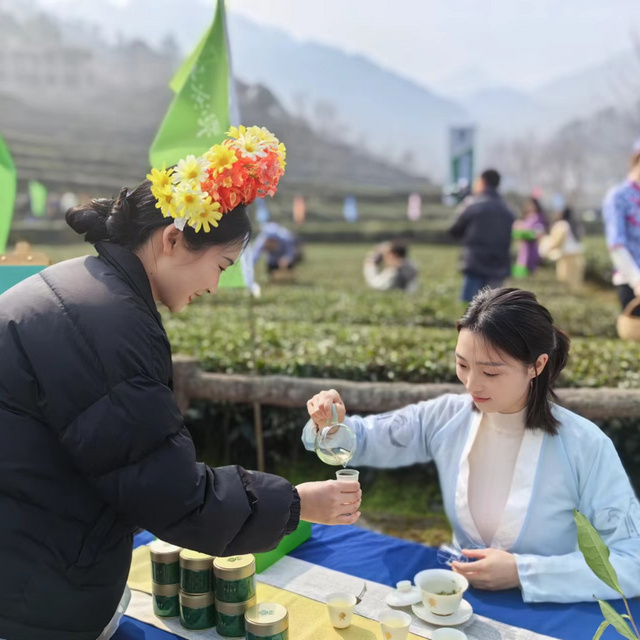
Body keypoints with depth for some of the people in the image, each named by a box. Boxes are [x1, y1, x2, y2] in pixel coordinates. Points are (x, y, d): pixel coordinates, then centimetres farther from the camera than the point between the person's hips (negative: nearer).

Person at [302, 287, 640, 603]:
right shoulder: (446, 417, -7)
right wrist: (332, 425, -19)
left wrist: (524, 572, -22)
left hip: (545, 612, -1)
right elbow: (366, 440, 3)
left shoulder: (584, 447, -18)